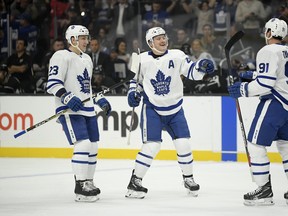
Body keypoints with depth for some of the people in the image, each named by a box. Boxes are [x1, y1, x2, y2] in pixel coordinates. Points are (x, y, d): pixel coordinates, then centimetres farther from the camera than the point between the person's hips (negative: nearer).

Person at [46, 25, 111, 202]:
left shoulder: (86, 59, 21)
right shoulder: (62, 57, -8)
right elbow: (53, 83, -16)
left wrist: (100, 100, 21)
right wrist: (67, 98, -28)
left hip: (87, 109, 9)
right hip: (70, 110, -9)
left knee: (93, 147, 9)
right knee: (83, 145, -18)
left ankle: (88, 183, 21)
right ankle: (80, 187, -16)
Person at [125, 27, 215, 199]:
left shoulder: (176, 56, -5)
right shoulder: (142, 60, -3)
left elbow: (191, 71, -9)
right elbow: (136, 79, 11)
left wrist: (202, 67, -29)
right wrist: (133, 93, -5)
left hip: (175, 109, 2)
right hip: (152, 109, -2)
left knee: (183, 144, -1)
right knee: (152, 146, -13)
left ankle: (188, 178, 20)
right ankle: (135, 181, -4)